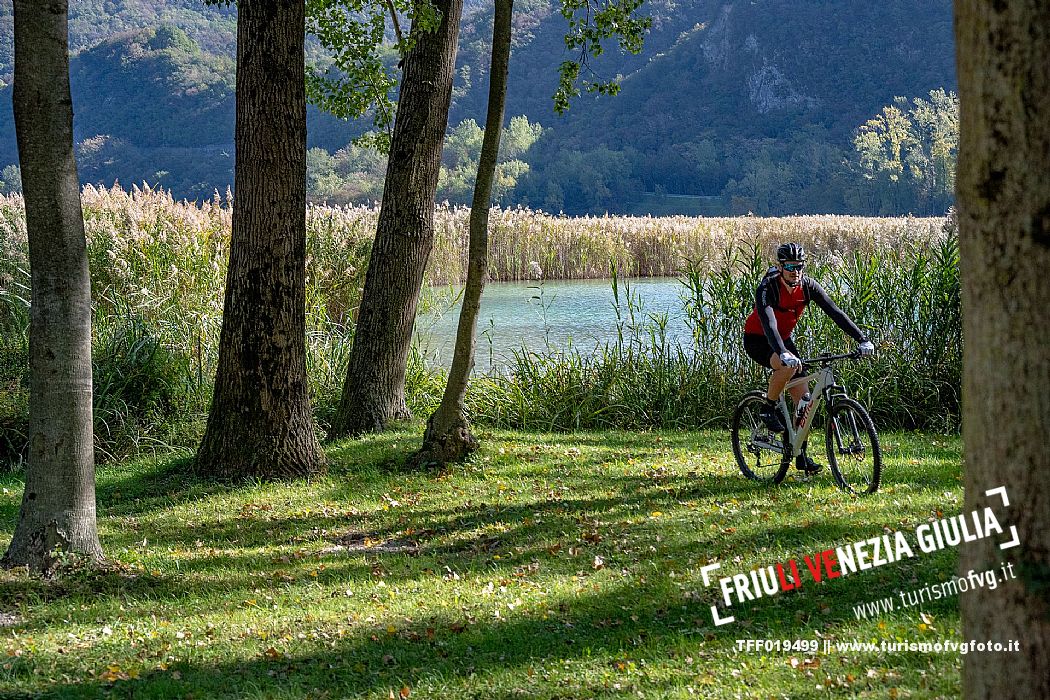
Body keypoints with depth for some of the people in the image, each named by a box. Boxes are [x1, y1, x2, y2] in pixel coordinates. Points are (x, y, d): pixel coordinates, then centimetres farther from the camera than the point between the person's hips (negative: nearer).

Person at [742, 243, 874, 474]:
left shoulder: (808, 286, -15)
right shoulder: (767, 289, -29)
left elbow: (835, 313, -18)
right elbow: (768, 323, -43)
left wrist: (862, 340, -28)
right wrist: (783, 353, -59)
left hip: (783, 339, 6)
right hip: (757, 340, -6)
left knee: (803, 398, -3)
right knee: (788, 365, -37)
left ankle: (801, 456, 7)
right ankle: (768, 409, -12)